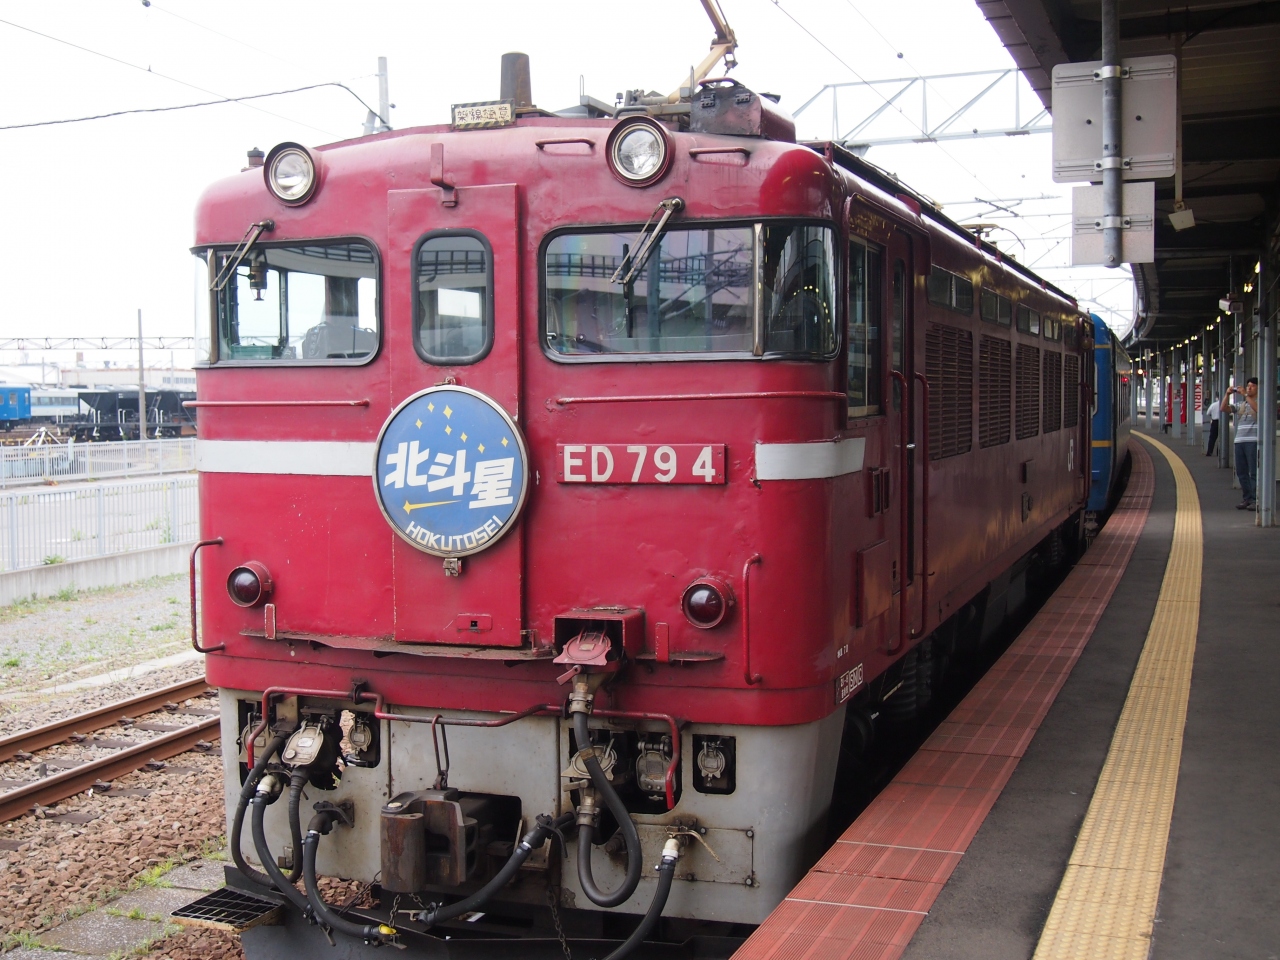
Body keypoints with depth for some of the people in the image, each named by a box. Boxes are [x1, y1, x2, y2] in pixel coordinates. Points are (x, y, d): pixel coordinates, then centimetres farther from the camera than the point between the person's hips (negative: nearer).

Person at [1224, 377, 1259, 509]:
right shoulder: (1240, 405, 18)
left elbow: (1257, 408, -20)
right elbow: (1224, 408, 12)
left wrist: (1245, 394, -19)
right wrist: (1227, 394, -2)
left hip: (1254, 442, -6)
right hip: (1239, 441, 6)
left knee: (1254, 472, -7)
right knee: (1241, 472, 7)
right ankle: (1247, 498, 14)